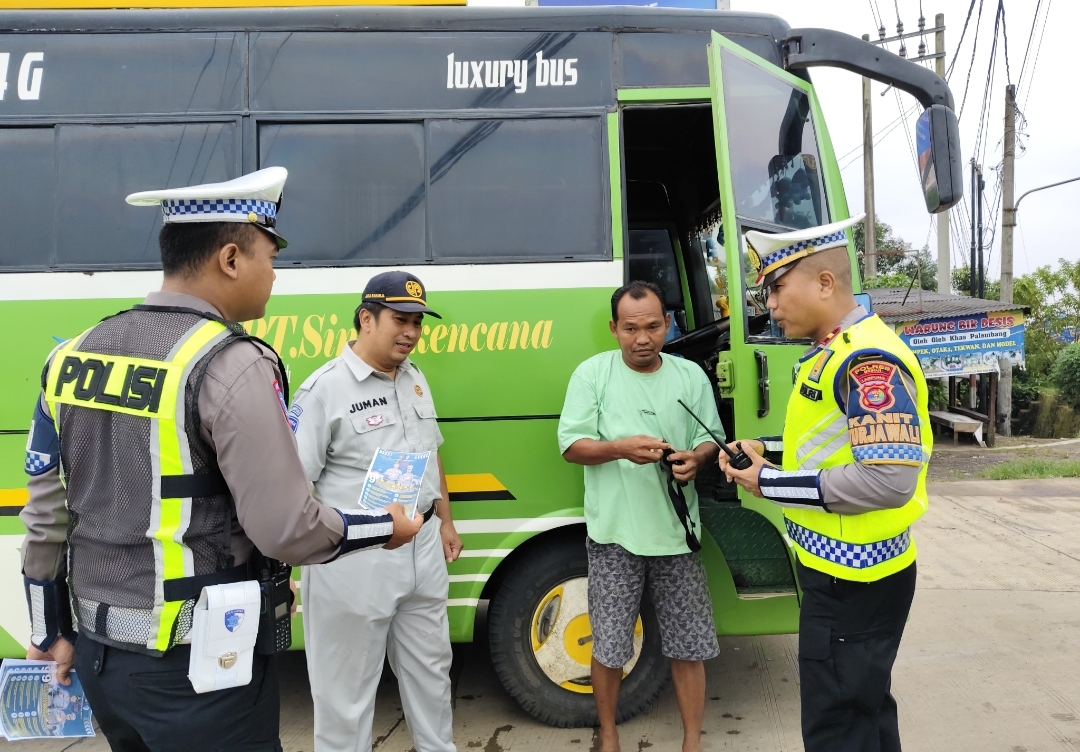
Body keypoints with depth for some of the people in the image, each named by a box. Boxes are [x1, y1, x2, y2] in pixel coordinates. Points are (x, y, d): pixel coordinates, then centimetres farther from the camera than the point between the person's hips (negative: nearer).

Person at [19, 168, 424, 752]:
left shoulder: (73, 356, 2)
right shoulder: (231, 365, -20)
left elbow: (46, 513, 8)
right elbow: (286, 530, -21)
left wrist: (49, 631, 20)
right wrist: (385, 526, -4)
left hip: (99, 654, 7)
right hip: (195, 665, -7)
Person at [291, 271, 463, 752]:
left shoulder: (415, 379, 8)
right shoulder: (324, 387, -15)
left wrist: (445, 522, 18)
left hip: (423, 548, 7)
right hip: (353, 558, -7)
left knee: (430, 667, 23)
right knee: (346, 685, 10)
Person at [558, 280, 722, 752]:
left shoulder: (691, 376, 5)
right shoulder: (592, 373, -2)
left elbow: (712, 439, 8)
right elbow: (571, 445, -5)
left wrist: (696, 457, -15)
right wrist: (622, 448, -23)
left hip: (676, 532, 2)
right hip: (614, 534, -2)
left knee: (688, 645, 10)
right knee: (609, 648, 9)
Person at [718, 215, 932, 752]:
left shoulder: (868, 359, -22)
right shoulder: (832, 352, 10)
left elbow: (889, 478, -29)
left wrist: (772, 483, -21)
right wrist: (765, 449, 4)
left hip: (853, 580, -10)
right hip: (840, 569, 10)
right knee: (865, 707, 25)